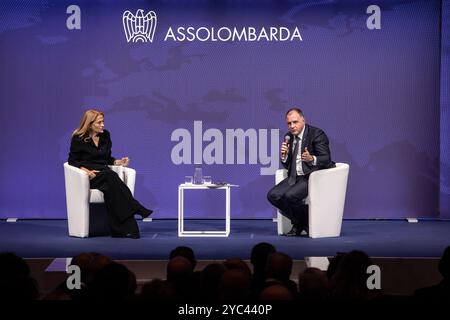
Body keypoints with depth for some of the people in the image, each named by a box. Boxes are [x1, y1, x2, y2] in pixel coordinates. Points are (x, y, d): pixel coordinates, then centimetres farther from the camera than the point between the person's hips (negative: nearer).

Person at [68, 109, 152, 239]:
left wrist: (118, 162, 1)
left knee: (110, 189, -32)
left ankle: (119, 230, -42)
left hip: (104, 174, 4)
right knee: (111, 176, -35)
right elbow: (72, 160, -2)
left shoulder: (105, 135, 14)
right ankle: (135, 208, -38)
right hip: (88, 176, -4)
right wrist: (86, 171, -19)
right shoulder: (78, 138, -1)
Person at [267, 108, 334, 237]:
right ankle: (298, 222, 4)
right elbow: (287, 165, 15)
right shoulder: (289, 137, 10)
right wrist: (284, 155, -8)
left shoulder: (317, 134, -9)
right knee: (273, 195, -14)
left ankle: (307, 223, -2)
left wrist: (312, 159, -34)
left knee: (290, 196, -29)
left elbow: (326, 159, -14)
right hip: (294, 177, 7)